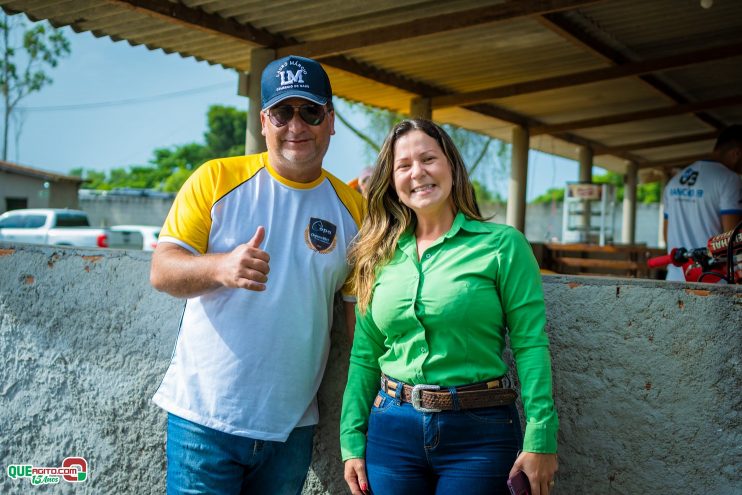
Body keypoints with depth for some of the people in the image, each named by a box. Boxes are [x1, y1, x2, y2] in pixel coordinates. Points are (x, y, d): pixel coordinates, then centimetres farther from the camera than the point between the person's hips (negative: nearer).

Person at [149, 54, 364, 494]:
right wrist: (220, 267, -28)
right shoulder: (217, 179, -3)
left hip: (293, 425, 3)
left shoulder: (352, 207, 3)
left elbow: (359, 316, 5)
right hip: (204, 417, -2)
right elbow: (162, 270, -7)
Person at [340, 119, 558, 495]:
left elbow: (530, 346, -8)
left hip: (479, 433, -3)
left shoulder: (503, 245, -5)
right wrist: (352, 442, 5)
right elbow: (364, 357, 9)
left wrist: (539, 439, -14)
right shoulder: (380, 257, 6)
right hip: (391, 431, 4)